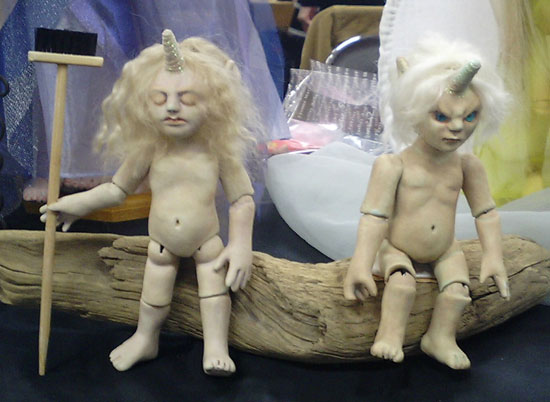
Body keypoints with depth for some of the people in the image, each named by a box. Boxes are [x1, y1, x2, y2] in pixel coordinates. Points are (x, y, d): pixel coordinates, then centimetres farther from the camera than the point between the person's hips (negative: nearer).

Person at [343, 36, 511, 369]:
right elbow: (374, 216, -22)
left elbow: (486, 212, 1)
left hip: (445, 251, 4)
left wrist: (493, 255, -5)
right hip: (397, 249, -3)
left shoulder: (467, 166, -8)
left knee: (458, 289, -18)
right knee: (402, 282, -29)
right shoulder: (392, 166, -21)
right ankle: (391, 333, -13)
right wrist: (361, 264, -27)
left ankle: (441, 337, 1)